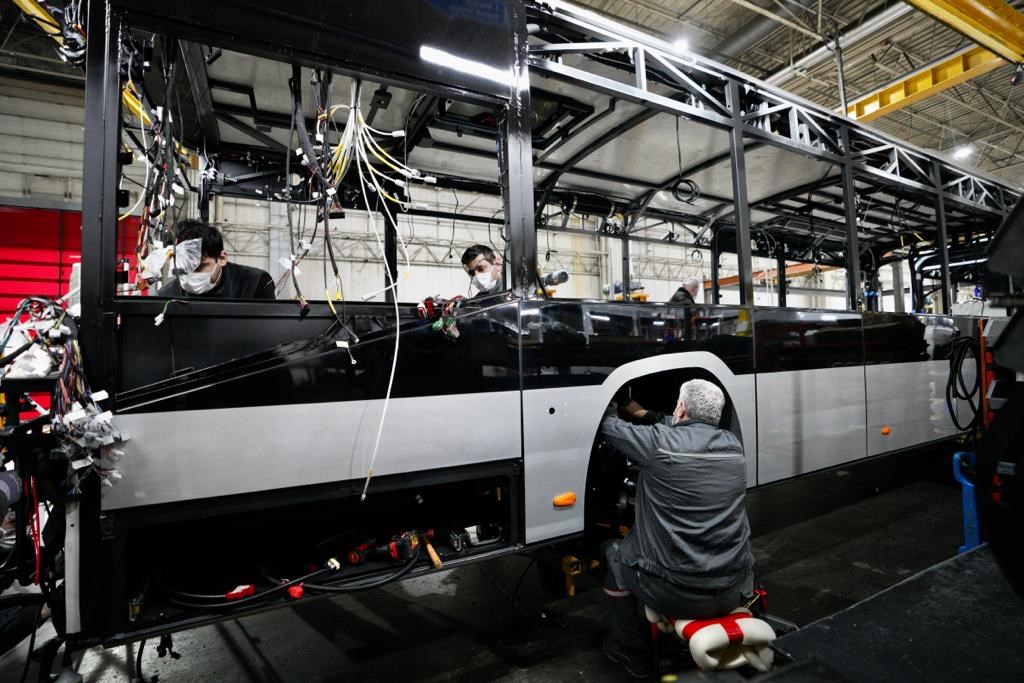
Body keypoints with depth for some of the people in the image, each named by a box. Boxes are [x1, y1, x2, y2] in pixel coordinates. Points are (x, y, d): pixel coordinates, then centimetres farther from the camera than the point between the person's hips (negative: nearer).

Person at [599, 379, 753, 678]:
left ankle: (633, 652, 30)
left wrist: (611, 404, 21)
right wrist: (641, 413, 28)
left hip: (678, 593, -5)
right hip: (734, 591, 6)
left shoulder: (658, 443, -17)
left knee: (615, 553, 21)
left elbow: (609, 427, 0)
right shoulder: (733, 445, 0)